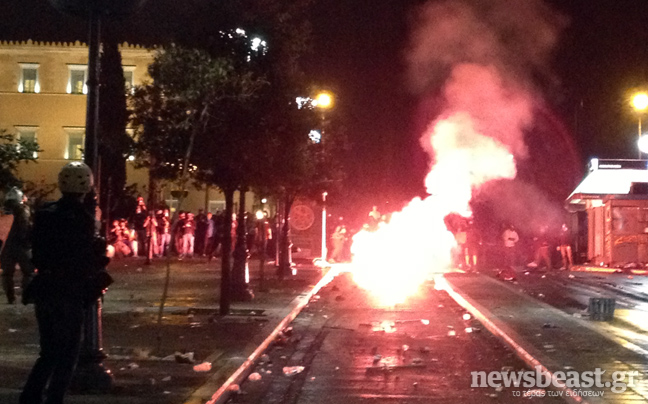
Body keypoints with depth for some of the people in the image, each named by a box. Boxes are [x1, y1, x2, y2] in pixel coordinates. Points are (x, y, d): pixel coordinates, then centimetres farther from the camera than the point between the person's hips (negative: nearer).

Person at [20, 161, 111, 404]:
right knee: (66, 354, 7)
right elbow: (88, 261, -15)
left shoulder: (44, 214, 3)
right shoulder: (81, 218, -16)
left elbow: (37, 253, 11)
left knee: (49, 351, 19)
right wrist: (101, 254, 3)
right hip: (70, 293, -6)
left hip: (44, 290, 6)